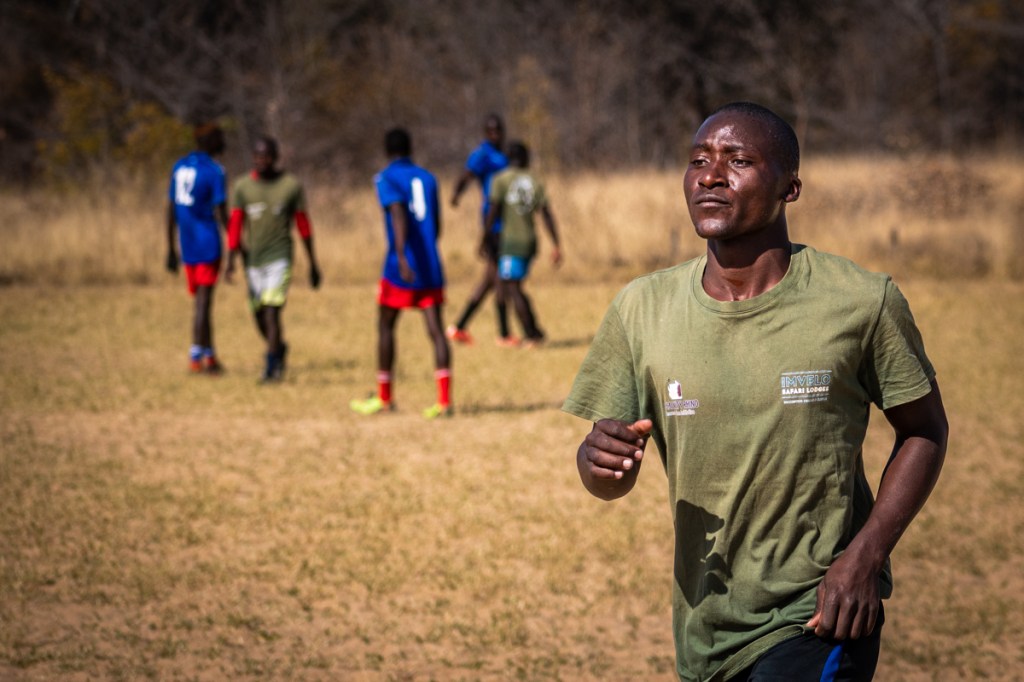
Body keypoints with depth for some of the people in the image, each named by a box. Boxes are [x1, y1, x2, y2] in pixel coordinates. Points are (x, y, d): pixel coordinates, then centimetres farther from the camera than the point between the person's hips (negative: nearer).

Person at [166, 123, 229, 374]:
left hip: (187, 247, 6)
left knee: (201, 300, 14)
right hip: (208, 245, -6)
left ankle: (209, 356, 18)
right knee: (203, 302, -4)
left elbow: (171, 210, 12)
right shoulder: (214, 172, -10)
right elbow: (220, 213, -14)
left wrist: (171, 250, 17)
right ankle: (196, 358, -6)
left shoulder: (179, 167, 11)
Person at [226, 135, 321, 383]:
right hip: (253, 258, 3)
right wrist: (232, 257, -15)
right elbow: (235, 224, -2)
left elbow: (303, 225, 5)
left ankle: (271, 367, -14)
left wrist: (313, 263, 9)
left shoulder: (291, 186, -1)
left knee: (271, 311, -16)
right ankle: (279, 349, 36)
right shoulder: (242, 187, 3)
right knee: (259, 315, 9)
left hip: (280, 257, -3)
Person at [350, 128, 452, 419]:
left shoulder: (386, 178, -3)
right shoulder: (427, 178, 14)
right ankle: (444, 400, -11)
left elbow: (399, 216, -19)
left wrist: (401, 258, -29)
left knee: (385, 326, 10)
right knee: (435, 329, -1)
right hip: (431, 266, 4)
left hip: (401, 267, -4)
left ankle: (384, 398, 17)